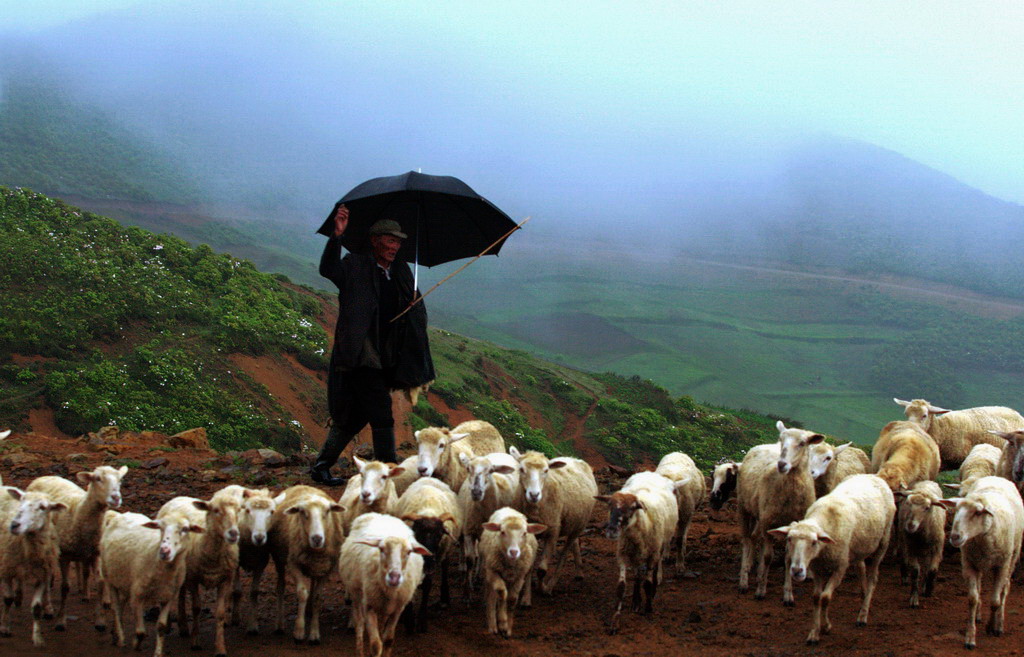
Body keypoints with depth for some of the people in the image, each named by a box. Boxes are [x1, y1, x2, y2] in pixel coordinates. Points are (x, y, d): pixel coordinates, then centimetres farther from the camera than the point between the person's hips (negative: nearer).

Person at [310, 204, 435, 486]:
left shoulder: (401, 272, 16)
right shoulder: (355, 266, -3)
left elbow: (417, 309, 23)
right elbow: (328, 269, -23)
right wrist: (337, 235, -35)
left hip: (387, 360, 7)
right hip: (360, 355, -7)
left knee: (356, 416, 12)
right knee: (380, 413, -13)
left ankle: (321, 466, 23)